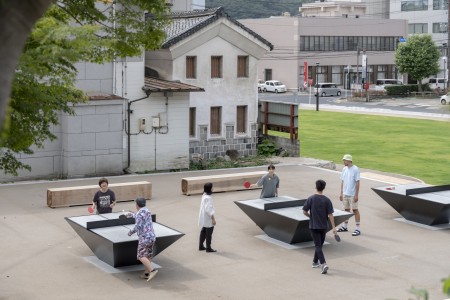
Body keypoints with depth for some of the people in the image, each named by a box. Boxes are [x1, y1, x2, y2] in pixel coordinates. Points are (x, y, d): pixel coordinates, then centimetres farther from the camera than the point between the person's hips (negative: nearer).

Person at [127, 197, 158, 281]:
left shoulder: (140, 213, -12)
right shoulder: (147, 210, 15)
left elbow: (138, 226, -19)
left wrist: (131, 232, -2)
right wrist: (132, 215, 53)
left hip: (144, 237, -9)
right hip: (152, 237, 9)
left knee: (141, 256, -8)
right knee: (148, 256, 13)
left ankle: (152, 270, -21)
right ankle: (146, 274, 14)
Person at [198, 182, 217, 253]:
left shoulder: (204, 195, 5)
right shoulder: (208, 198, -24)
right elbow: (208, 209, -26)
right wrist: (213, 218, -23)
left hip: (204, 218, 10)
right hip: (208, 218, -10)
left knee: (203, 232, 19)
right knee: (209, 233, 2)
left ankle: (201, 246, 28)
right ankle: (208, 248, 11)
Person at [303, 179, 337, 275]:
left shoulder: (311, 199, -9)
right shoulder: (327, 200, -8)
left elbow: (305, 212, -5)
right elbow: (330, 215, -9)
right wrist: (333, 227, -6)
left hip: (313, 226, -2)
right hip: (323, 226, 2)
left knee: (318, 246, -3)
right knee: (319, 244, 19)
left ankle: (323, 264, -19)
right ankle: (315, 262, 31)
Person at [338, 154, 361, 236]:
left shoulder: (355, 169, -13)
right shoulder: (344, 169, 7)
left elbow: (357, 182, -13)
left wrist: (356, 195, -15)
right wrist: (341, 193, 12)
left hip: (353, 195, -6)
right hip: (345, 194, 6)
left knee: (355, 210, -2)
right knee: (346, 209, 16)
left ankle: (358, 229, 3)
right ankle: (345, 226, 27)